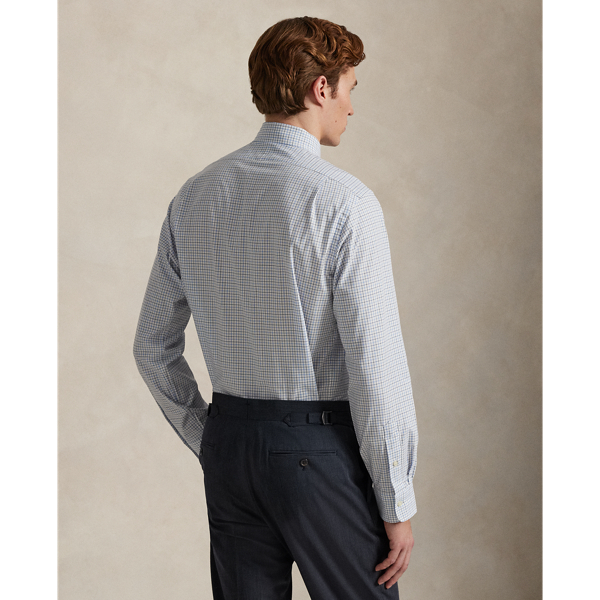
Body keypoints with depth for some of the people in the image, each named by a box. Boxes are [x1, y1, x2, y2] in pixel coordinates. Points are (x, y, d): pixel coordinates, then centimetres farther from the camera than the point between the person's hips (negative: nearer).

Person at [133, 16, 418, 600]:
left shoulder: (195, 197, 4)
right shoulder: (343, 201, -15)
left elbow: (153, 347, 10)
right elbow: (375, 366, -17)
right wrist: (398, 505, -9)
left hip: (229, 442, 6)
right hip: (322, 447, -6)